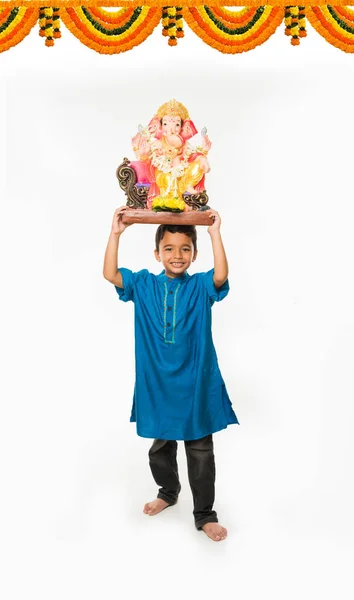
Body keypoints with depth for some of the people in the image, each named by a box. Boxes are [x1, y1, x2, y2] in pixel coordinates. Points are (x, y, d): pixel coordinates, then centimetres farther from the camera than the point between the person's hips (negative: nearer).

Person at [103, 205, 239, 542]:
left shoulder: (201, 286, -7)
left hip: (195, 384, -2)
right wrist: (116, 234, -20)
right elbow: (110, 275, -14)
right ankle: (168, 492, 48)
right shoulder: (143, 285, -1)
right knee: (160, 445, 21)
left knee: (200, 451, 9)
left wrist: (215, 233, -30)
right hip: (156, 384, 2)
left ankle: (204, 514, 27)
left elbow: (221, 276, -27)